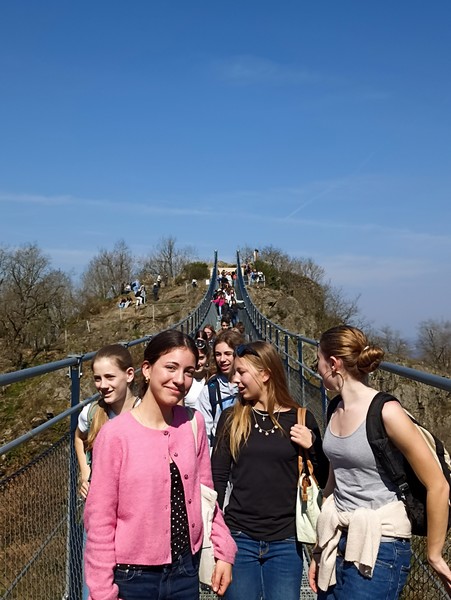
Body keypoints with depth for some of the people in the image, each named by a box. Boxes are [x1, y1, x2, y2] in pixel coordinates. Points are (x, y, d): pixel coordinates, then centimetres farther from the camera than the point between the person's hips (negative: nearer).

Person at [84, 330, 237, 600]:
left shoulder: (193, 423, -4)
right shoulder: (116, 434, -16)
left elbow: (204, 493, 7)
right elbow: (100, 519, -11)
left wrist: (223, 550, 5)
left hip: (186, 569, 4)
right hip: (133, 577, -3)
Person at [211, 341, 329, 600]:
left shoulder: (300, 418, -1)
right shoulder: (231, 418, 0)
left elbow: (323, 480, 4)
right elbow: (218, 478, 3)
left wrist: (312, 446, -13)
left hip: (286, 542, 0)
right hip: (239, 538, 1)